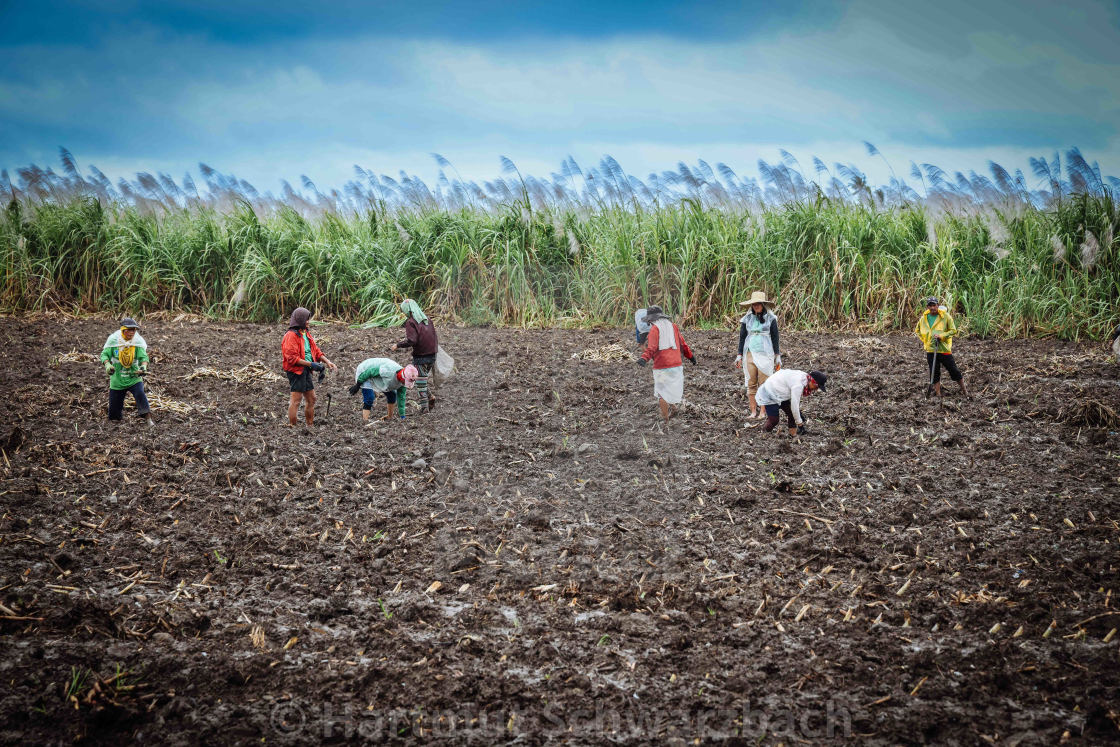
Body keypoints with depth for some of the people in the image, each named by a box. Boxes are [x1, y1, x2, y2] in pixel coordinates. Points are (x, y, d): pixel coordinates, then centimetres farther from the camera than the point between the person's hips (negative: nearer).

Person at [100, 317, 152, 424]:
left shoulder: (138, 341, -7)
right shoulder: (113, 340, -7)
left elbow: (143, 356, -10)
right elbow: (105, 354, -5)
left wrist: (144, 366, -31)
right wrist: (107, 364, -25)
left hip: (134, 377, -1)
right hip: (117, 379, 1)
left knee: (140, 394, -28)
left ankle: (148, 419, -28)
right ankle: (117, 422, 37)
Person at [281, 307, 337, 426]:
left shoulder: (306, 334, 16)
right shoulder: (291, 335, -14)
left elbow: (316, 351, 19)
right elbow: (292, 358, -21)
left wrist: (327, 362, 4)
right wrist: (311, 364, -23)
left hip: (306, 371, 10)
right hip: (296, 371, -10)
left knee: (311, 399, 14)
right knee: (296, 400, -9)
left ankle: (310, 425, 23)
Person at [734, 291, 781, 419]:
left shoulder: (770, 319, 3)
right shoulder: (747, 319, 9)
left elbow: (775, 338, 6)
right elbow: (742, 337, 13)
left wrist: (778, 357, 4)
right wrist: (739, 355, 8)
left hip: (765, 354, -2)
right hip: (750, 354, 2)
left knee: (764, 383, -4)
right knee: (751, 383, 0)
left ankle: (763, 412, -2)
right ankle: (753, 411, 4)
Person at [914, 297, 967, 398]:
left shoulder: (946, 316, -6)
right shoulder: (923, 318, 5)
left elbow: (953, 331, -5)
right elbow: (917, 330, 22)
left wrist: (941, 335, -19)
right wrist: (924, 339, 7)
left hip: (944, 349, -3)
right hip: (930, 350, 3)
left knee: (954, 371, 1)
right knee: (934, 373, 5)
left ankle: (964, 390, 17)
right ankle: (938, 394, 12)